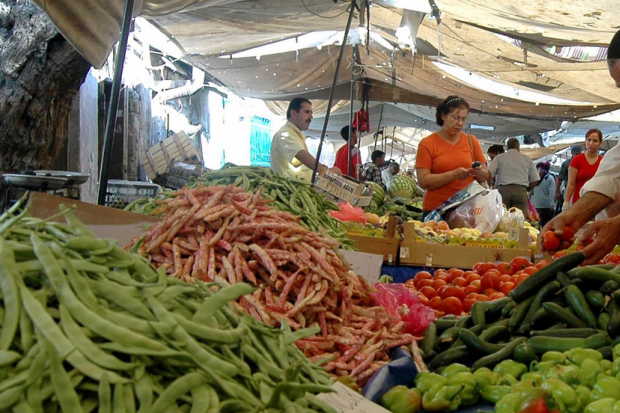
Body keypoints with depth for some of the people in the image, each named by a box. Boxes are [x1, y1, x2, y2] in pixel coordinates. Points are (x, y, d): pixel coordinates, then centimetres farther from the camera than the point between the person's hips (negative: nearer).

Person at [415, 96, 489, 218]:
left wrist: (478, 172, -11)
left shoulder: (471, 141, 9)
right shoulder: (427, 144, -1)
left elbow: (485, 176, 12)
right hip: (435, 210, -3)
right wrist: (453, 175, -20)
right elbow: (423, 181, -10)